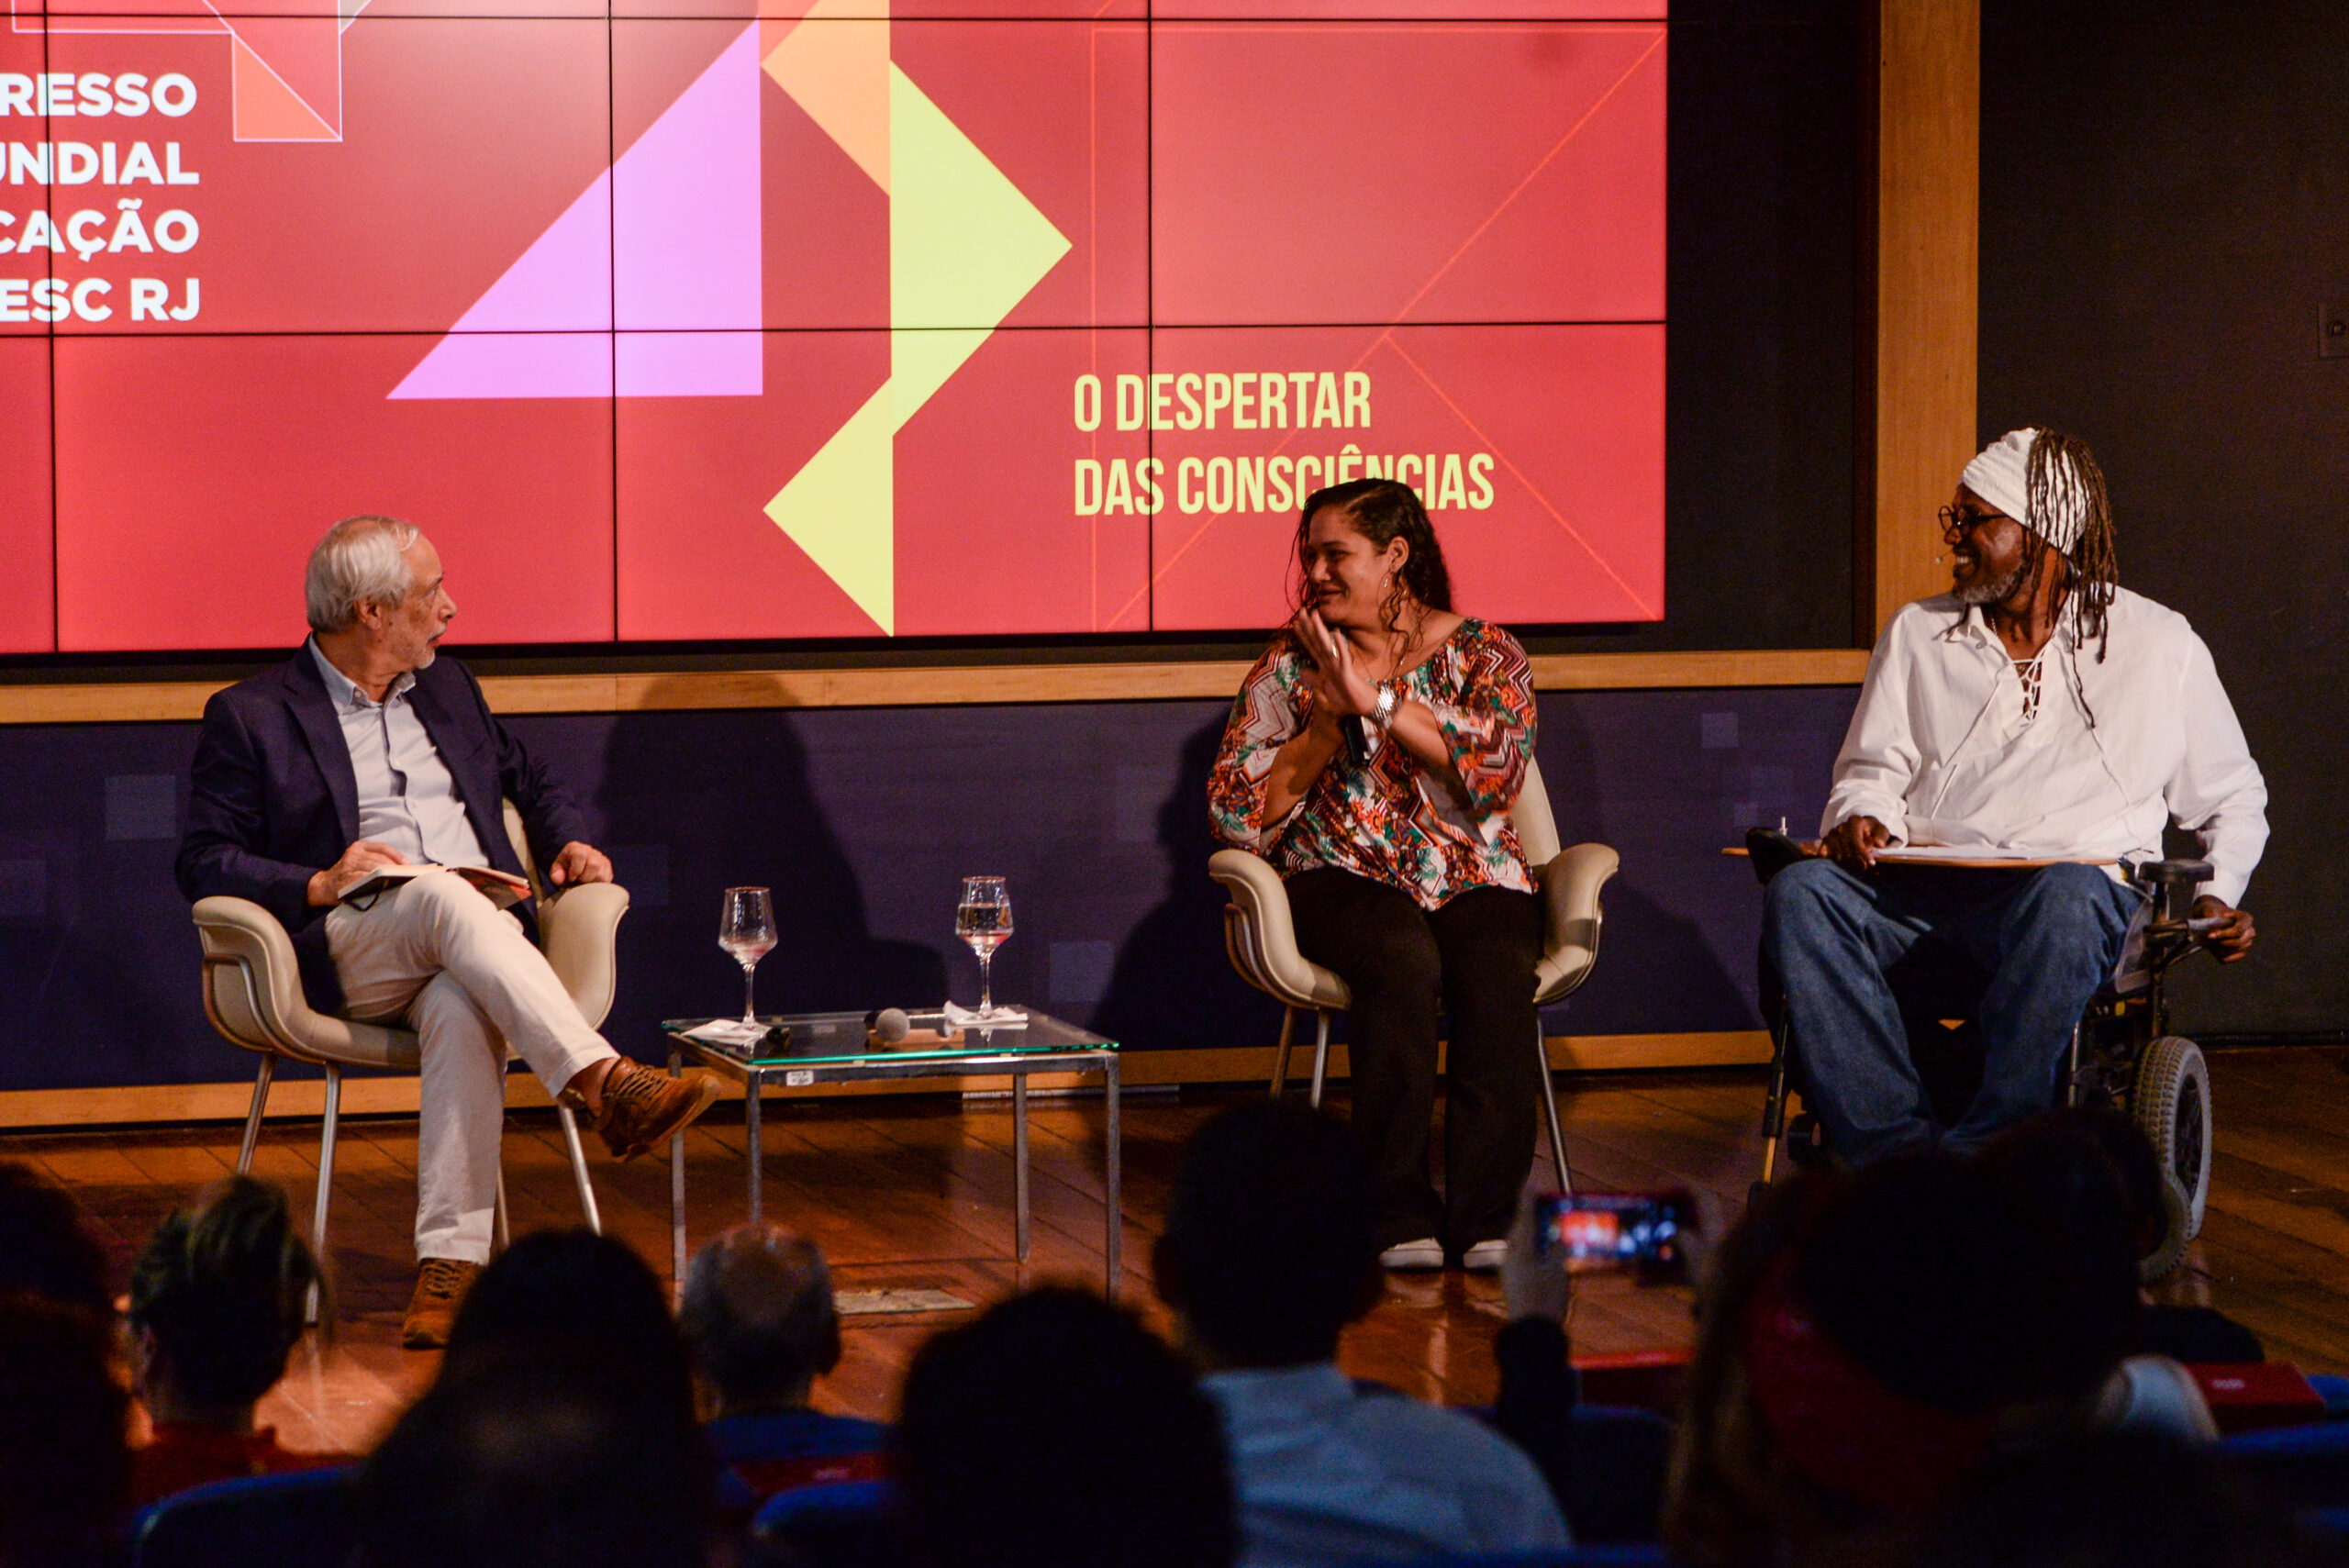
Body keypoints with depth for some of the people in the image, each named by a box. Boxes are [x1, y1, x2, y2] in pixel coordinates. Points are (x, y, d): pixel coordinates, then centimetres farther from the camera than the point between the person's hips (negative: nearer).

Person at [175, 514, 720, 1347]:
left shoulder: (448, 689, 24)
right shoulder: (250, 716, 8)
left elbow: (532, 782, 36)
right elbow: (204, 863, 1)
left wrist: (570, 841, 14)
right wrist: (319, 885, -14)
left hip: (481, 937, 3)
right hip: (347, 951, -3)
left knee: (459, 1013, -35)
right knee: (444, 894, -37)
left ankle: (451, 1263, -43)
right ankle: (603, 1084, -48)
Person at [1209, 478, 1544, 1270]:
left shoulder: (1483, 654, 8)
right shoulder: (1292, 663, 10)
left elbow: (1494, 767, -12)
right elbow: (1238, 815, 3)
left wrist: (1374, 699, -14)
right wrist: (1327, 724, -8)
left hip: (1472, 880, 1)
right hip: (1344, 882, 0)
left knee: (1499, 970, -34)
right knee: (1401, 961, -35)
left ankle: (1485, 1217, -27)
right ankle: (1400, 1215, -28)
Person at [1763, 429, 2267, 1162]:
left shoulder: (2159, 647, 14)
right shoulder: (1917, 634, 22)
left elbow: (2232, 799, 20)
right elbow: (1873, 769, 21)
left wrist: (2217, 898, 2)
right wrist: (1862, 818, -3)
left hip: (2084, 886, -3)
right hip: (1921, 884, 3)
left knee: (2066, 898, -41)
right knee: (1800, 893, -30)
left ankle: (1983, 1154, -40)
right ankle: (1901, 1152, -37)